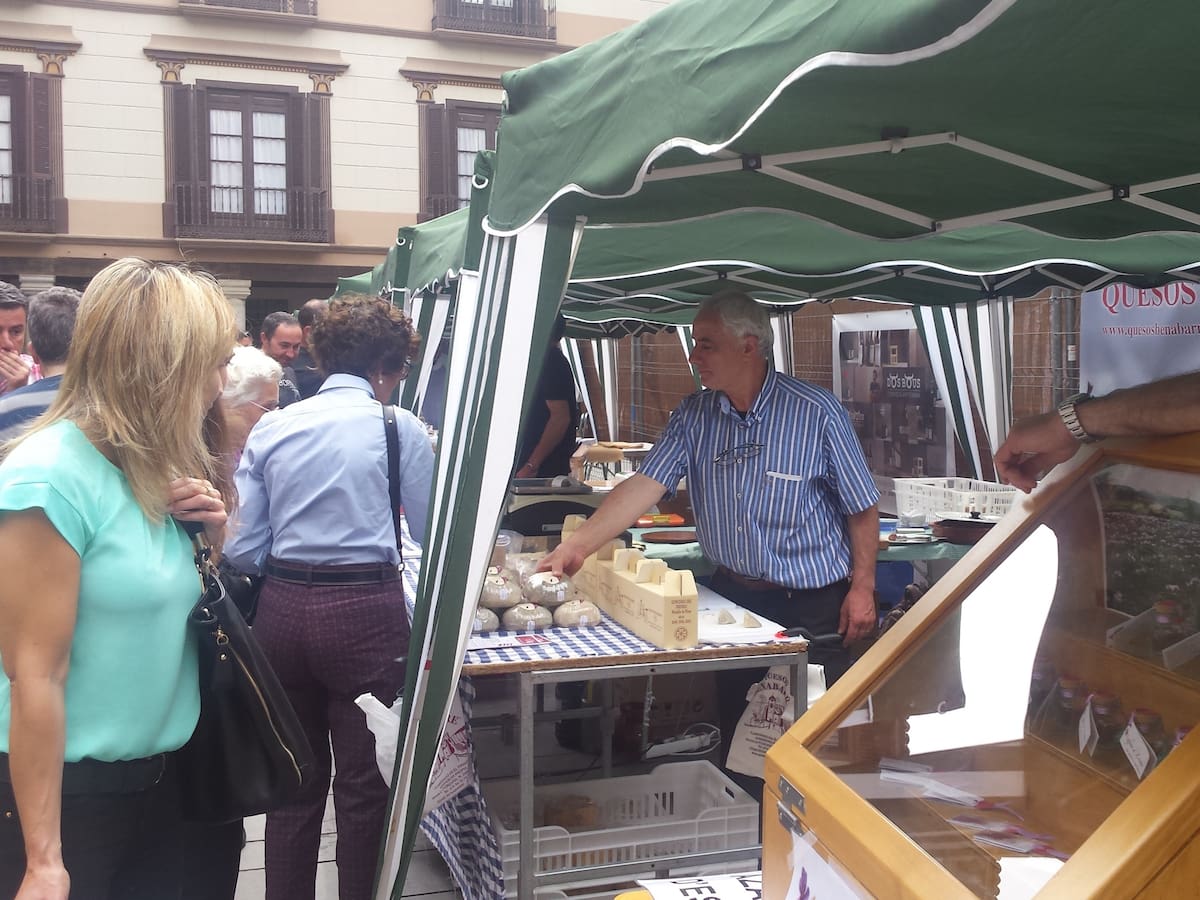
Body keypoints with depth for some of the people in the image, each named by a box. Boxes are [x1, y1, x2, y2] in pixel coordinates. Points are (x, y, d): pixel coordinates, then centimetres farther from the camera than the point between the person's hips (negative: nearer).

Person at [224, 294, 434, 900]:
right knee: (365, 782, 10)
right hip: (365, 612, -4)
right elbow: (430, 533, 3)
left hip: (282, 609, 4)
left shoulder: (270, 428, 6)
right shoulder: (399, 428, -4)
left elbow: (242, 549, 4)